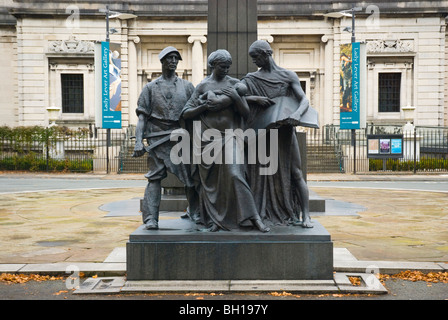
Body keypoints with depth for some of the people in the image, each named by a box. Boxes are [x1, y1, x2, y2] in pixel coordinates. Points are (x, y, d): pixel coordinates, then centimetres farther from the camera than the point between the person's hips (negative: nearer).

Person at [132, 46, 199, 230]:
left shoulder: (187, 87, 16)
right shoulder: (151, 88, 11)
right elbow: (142, 116, 5)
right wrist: (138, 141, -7)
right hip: (158, 137, -1)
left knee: (191, 176, 2)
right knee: (155, 177, -7)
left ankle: (195, 212, 20)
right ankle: (151, 218, -9)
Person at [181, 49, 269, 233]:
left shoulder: (234, 84, 7)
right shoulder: (202, 86, 7)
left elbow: (246, 112, 4)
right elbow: (185, 113, 6)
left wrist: (236, 96, -12)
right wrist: (204, 106, -9)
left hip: (229, 137, -1)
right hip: (208, 138, 1)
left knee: (234, 175, -14)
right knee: (209, 181, 2)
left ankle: (253, 218, -12)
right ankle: (214, 220, 12)